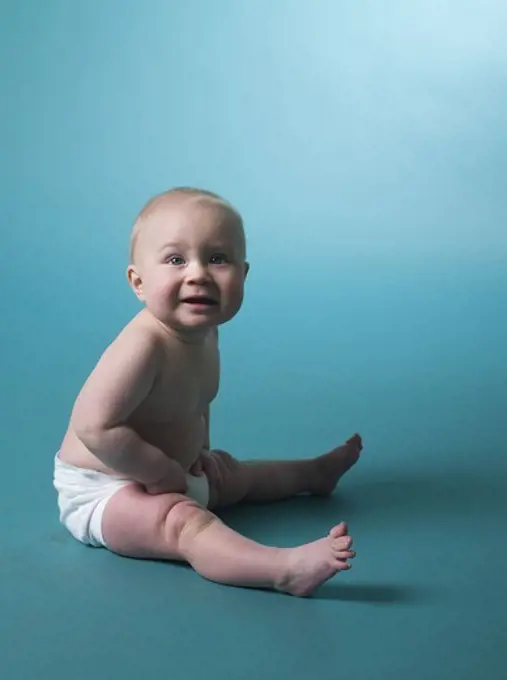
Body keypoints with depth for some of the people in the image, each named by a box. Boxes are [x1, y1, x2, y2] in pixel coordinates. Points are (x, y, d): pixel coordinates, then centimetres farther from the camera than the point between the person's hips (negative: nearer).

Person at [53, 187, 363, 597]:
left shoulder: (204, 332, -3)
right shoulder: (144, 345, -32)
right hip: (101, 491, -10)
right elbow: (95, 428, -35)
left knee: (233, 475, 28)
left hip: (176, 474, 10)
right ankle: (287, 569, -51)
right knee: (184, 521, -34)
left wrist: (198, 450, 5)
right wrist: (161, 472, -26)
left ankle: (314, 473, 51)